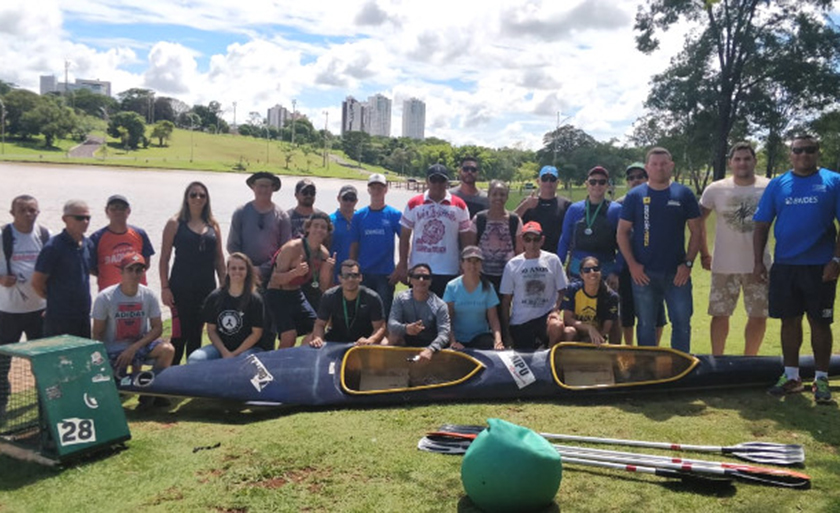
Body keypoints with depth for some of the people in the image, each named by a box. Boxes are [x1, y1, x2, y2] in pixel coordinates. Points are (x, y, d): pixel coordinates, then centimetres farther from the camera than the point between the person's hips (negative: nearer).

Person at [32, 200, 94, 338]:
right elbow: (36, 282, -8)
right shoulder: (53, 247, -12)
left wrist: (82, 300, 10)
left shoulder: (88, 244, 7)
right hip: (59, 319, -6)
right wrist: (55, 300, 4)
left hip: (84, 316, 6)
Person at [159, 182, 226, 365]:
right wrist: (164, 287, -8)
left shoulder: (213, 225, 10)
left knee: (197, 332, 11)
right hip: (181, 287, -4)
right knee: (181, 333, -7)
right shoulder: (175, 224, 0)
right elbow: (164, 259, -2)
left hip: (206, 287, 4)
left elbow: (219, 258, 13)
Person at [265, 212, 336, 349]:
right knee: (289, 335, -21)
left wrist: (328, 270, -15)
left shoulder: (324, 253, 0)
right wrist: (296, 272, -38)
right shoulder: (292, 248, -20)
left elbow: (324, 288, 3)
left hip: (297, 295, 7)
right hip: (277, 295, -7)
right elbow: (276, 279, -21)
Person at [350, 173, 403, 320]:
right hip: (364, 273, 2)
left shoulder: (395, 215, 0)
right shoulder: (359, 216, 5)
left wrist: (399, 269, -6)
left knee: (384, 313, 4)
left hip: (386, 274, -2)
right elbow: (354, 245, 7)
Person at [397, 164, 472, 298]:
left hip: (448, 272, 0)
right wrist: (403, 265, 1)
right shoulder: (414, 204, 4)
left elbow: (465, 239, 6)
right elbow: (405, 237, 6)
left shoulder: (459, 206, 4)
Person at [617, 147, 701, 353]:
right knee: (646, 325, 8)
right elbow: (622, 232, 3)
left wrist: (688, 263, -4)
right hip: (643, 273, 0)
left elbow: (696, 231, 6)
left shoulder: (684, 194, 5)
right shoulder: (635, 195, 3)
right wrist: (632, 264, -6)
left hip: (677, 273, 0)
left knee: (682, 322, 2)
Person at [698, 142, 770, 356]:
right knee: (720, 314, 6)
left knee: (759, 316, 7)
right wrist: (704, 254, 4)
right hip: (724, 266, 0)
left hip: (759, 264, 1)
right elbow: (698, 221, 7)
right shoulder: (715, 189, -2)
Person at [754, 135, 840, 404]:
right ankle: (791, 376, 22)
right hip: (784, 266, 2)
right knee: (789, 321, 10)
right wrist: (758, 261, -1)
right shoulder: (777, 185, 6)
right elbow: (762, 225, 6)